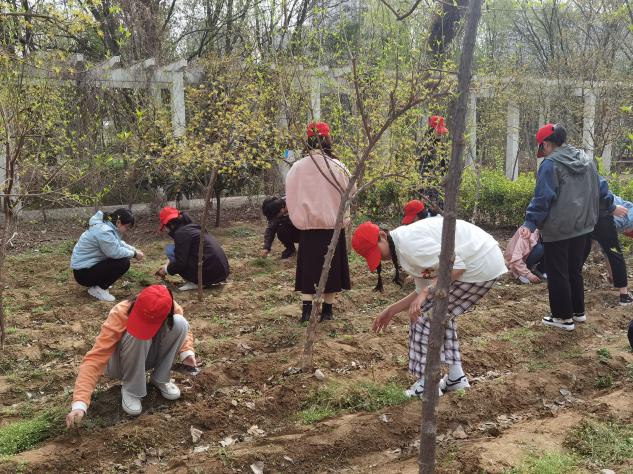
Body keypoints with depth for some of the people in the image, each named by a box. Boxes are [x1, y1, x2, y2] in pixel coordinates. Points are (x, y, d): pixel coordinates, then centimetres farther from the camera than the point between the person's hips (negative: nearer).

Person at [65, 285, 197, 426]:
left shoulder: (171, 308, -24)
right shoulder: (119, 315, -36)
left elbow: (183, 329, 0)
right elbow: (95, 358, -41)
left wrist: (187, 352, -21)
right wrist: (79, 404, -52)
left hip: (148, 355, 4)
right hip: (121, 362, -3)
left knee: (179, 322, -25)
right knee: (137, 336, -38)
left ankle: (160, 379, -7)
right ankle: (130, 389, -15)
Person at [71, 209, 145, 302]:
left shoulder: (107, 225, 6)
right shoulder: (104, 231, -26)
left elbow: (118, 244, 17)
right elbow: (116, 252, -26)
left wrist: (133, 250, 3)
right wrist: (134, 254, -10)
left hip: (89, 264, 11)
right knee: (124, 262, -20)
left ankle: (98, 284, 14)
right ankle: (99, 289, -8)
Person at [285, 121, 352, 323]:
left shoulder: (297, 168, -8)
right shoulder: (337, 167, -12)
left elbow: (291, 198, 1)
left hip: (307, 227, 1)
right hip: (333, 226, -1)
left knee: (308, 267, 11)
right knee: (331, 267, 12)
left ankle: (306, 310, 3)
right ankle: (327, 310, 17)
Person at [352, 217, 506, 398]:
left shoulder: (408, 242, -19)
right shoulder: (404, 247, 14)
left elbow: (456, 266, -22)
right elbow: (424, 290, 19)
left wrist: (426, 292, -23)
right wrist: (392, 310, 18)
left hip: (480, 266, -10)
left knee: (424, 315, -4)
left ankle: (427, 385, 2)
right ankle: (456, 377, 25)